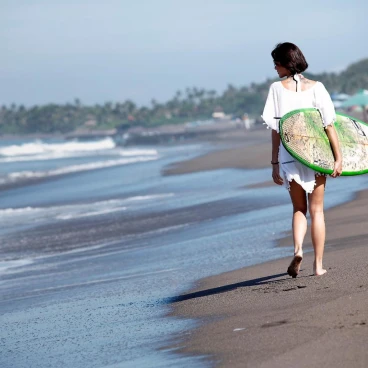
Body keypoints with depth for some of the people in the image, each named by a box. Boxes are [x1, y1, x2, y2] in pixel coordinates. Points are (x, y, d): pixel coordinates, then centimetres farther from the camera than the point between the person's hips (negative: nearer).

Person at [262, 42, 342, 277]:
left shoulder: (277, 88, -3)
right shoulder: (316, 87, -1)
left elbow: (275, 129, -4)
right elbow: (329, 125, -5)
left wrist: (275, 163, 1)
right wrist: (338, 157, -1)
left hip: (290, 155, 0)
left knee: (299, 208, 15)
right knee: (317, 210, 11)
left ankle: (298, 249, -11)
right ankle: (318, 265, 10)